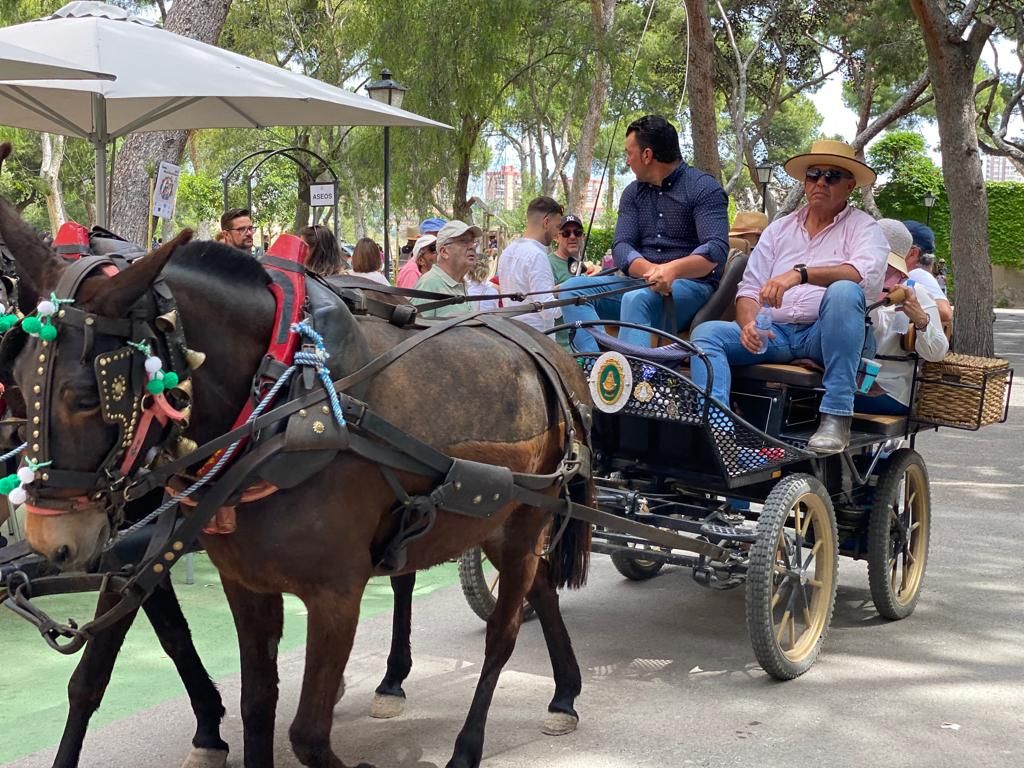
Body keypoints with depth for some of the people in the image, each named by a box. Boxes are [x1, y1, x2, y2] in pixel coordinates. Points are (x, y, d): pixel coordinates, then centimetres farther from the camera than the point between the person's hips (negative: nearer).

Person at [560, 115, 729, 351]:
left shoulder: (704, 189, -4)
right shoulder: (633, 193, 14)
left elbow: (716, 250, -18)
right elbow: (621, 246, 0)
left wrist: (672, 269, -38)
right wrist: (650, 271, -24)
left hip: (692, 284, -6)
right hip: (641, 282, 6)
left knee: (637, 299, -37)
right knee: (572, 289, -16)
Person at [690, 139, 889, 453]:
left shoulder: (863, 227, 6)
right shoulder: (779, 229, 20)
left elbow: (865, 274, -17)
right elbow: (749, 288, 12)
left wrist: (800, 273, -31)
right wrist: (749, 324, -11)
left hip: (830, 337, -4)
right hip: (776, 333, 4)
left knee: (843, 291, -34)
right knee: (707, 332, -17)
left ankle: (836, 417, -34)